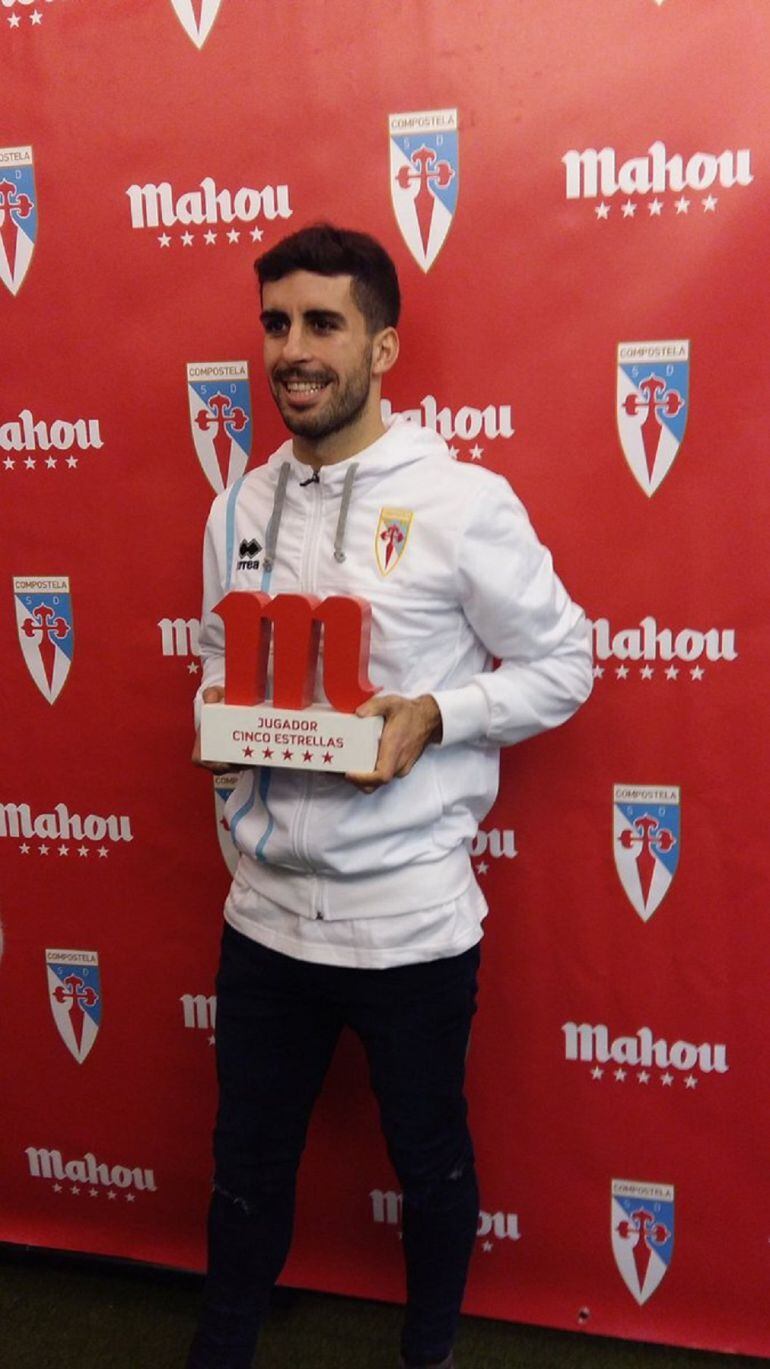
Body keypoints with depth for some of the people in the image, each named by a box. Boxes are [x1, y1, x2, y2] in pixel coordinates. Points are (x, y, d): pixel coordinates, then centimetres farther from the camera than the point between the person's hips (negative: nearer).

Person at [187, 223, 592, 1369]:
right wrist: (223, 709, -7)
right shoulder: (241, 508, 5)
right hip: (268, 906, 4)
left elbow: (561, 665, -5)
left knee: (431, 1166, 19)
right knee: (247, 1169, 19)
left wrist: (434, 715, -20)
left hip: (413, 917, -3)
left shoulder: (461, 502, -11)